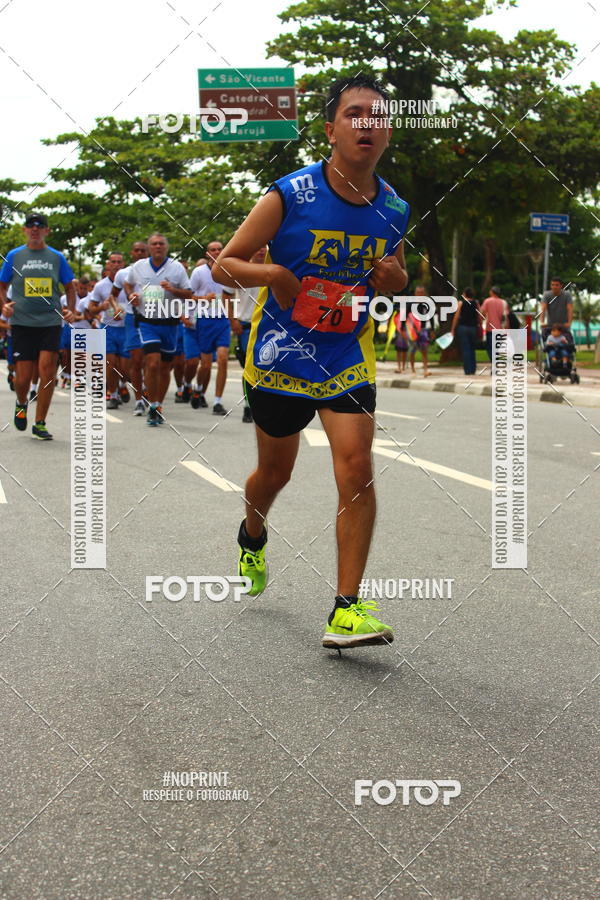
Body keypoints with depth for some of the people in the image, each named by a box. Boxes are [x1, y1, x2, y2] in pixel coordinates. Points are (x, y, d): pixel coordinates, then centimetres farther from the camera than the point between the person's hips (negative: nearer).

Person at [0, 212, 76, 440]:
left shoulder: (56, 257, 8)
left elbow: (69, 286, 17)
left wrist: (71, 310, 3)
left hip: (50, 322, 0)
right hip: (22, 323, 0)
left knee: (47, 371, -10)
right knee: (23, 377, -3)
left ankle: (39, 424, 2)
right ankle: (21, 404, 32)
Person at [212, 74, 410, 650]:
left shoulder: (394, 209, -2)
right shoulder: (288, 197, -14)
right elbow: (224, 265, -8)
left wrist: (394, 277, -9)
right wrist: (275, 274, -27)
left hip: (348, 358, 2)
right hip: (279, 357, -2)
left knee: (356, 468, -16)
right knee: (275, 471, 13)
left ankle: (347, 610, -11)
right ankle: (252, 537, 49)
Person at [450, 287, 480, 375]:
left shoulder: (461, 302, -5)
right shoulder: (476, 303, 4)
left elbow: (456, 316, -6)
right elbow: (479, 317, 4)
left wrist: (452, 329, -2)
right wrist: (478, 325, 16)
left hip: (463, 328, -3)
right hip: (473, 328, 3)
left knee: (465, 349, -2)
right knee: (472, 349, 15)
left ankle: (467, 370, -9)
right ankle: (473, 369, 15)